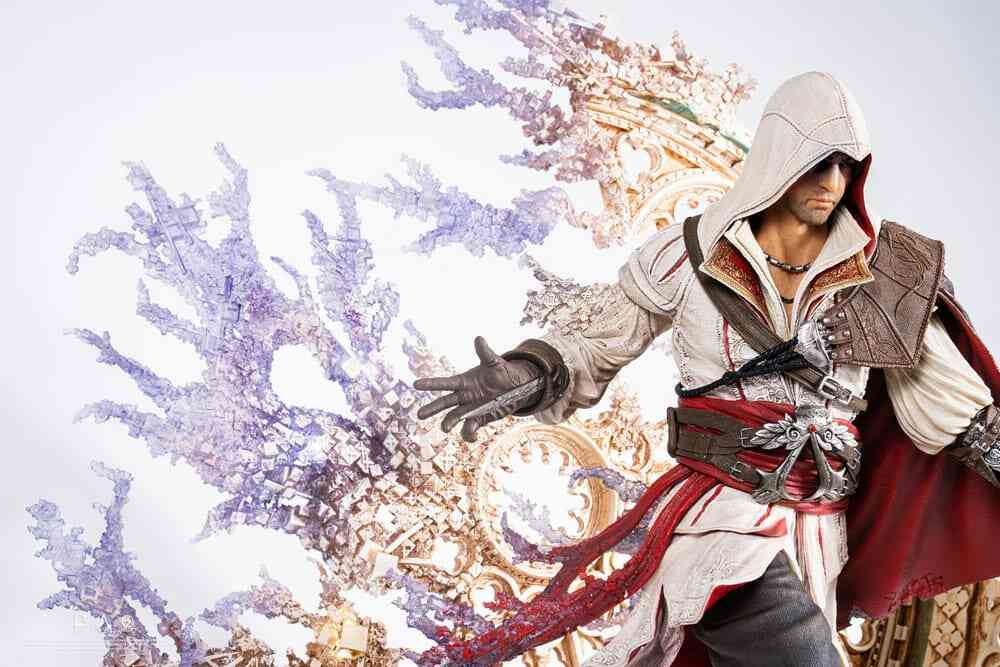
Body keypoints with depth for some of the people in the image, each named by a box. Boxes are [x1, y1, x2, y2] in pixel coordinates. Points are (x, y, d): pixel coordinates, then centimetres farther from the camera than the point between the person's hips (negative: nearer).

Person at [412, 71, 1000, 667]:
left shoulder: (882, 275, 3)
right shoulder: (690, 256, -4)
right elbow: (602, 349, 2)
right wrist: (527, 375, -15)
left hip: (818, 532, 4)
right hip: (720, 513, -4)